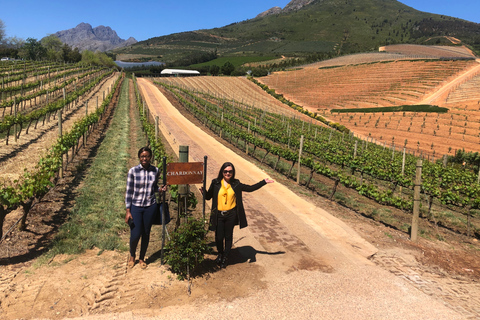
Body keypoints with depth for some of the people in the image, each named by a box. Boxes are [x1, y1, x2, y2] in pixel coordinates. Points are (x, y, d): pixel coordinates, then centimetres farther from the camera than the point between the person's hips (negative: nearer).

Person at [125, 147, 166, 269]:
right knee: (135, 234, -1)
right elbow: (129, 191, -4)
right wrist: (128, 211, -6)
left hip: (150, 206, 2)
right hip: (136, 206, -2)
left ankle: (142, 258, 32)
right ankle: (132, 256, 30)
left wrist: (160, 189, -8)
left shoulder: (155, 171, -1)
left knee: (146, 234, 10)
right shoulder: (133, 171, -8)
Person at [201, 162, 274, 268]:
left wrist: (264, 182, 6)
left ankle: (225, 257, 33)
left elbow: (250, 188, 9)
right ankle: (220, 254, 38)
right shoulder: (215, 183, -2)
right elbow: (208, 197, 4)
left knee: (228, 237, 11)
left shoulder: (236, 184, 2)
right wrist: (203, 192, -18)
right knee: (219, 237, 7)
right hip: (219, 215, 0)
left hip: (231, 215, 1)